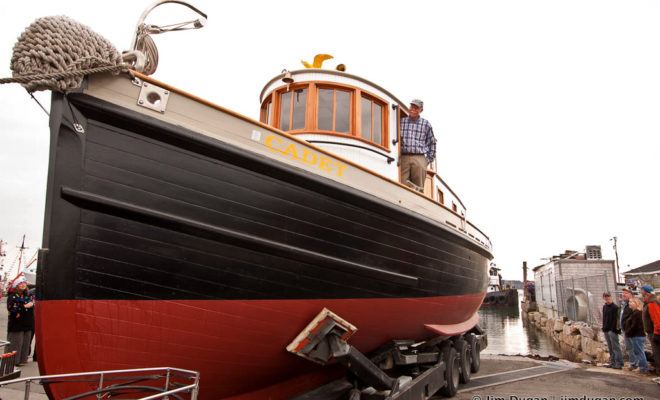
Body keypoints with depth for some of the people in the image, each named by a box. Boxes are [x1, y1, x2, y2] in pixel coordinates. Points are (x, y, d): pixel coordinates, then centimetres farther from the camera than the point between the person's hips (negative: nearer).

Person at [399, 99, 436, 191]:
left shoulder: (426, 124, 12)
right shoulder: (401, 121, 12)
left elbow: (432, 143, 19)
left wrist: (429, 159, 10)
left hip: (419, 159, 0)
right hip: (403, 158, 0)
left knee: (419, 187, -2)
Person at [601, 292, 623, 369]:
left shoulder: (615, 307, -9)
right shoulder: (604, 307, 15)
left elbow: (616, 319, -14)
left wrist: (614, 329, -19)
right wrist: (604, 328, 14)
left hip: (612, 330, -8)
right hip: (606, 330, 8)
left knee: (616, 347, -6)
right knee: (610, 348, 12)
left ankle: (619, 363, -3)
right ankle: (612, 362, 18)